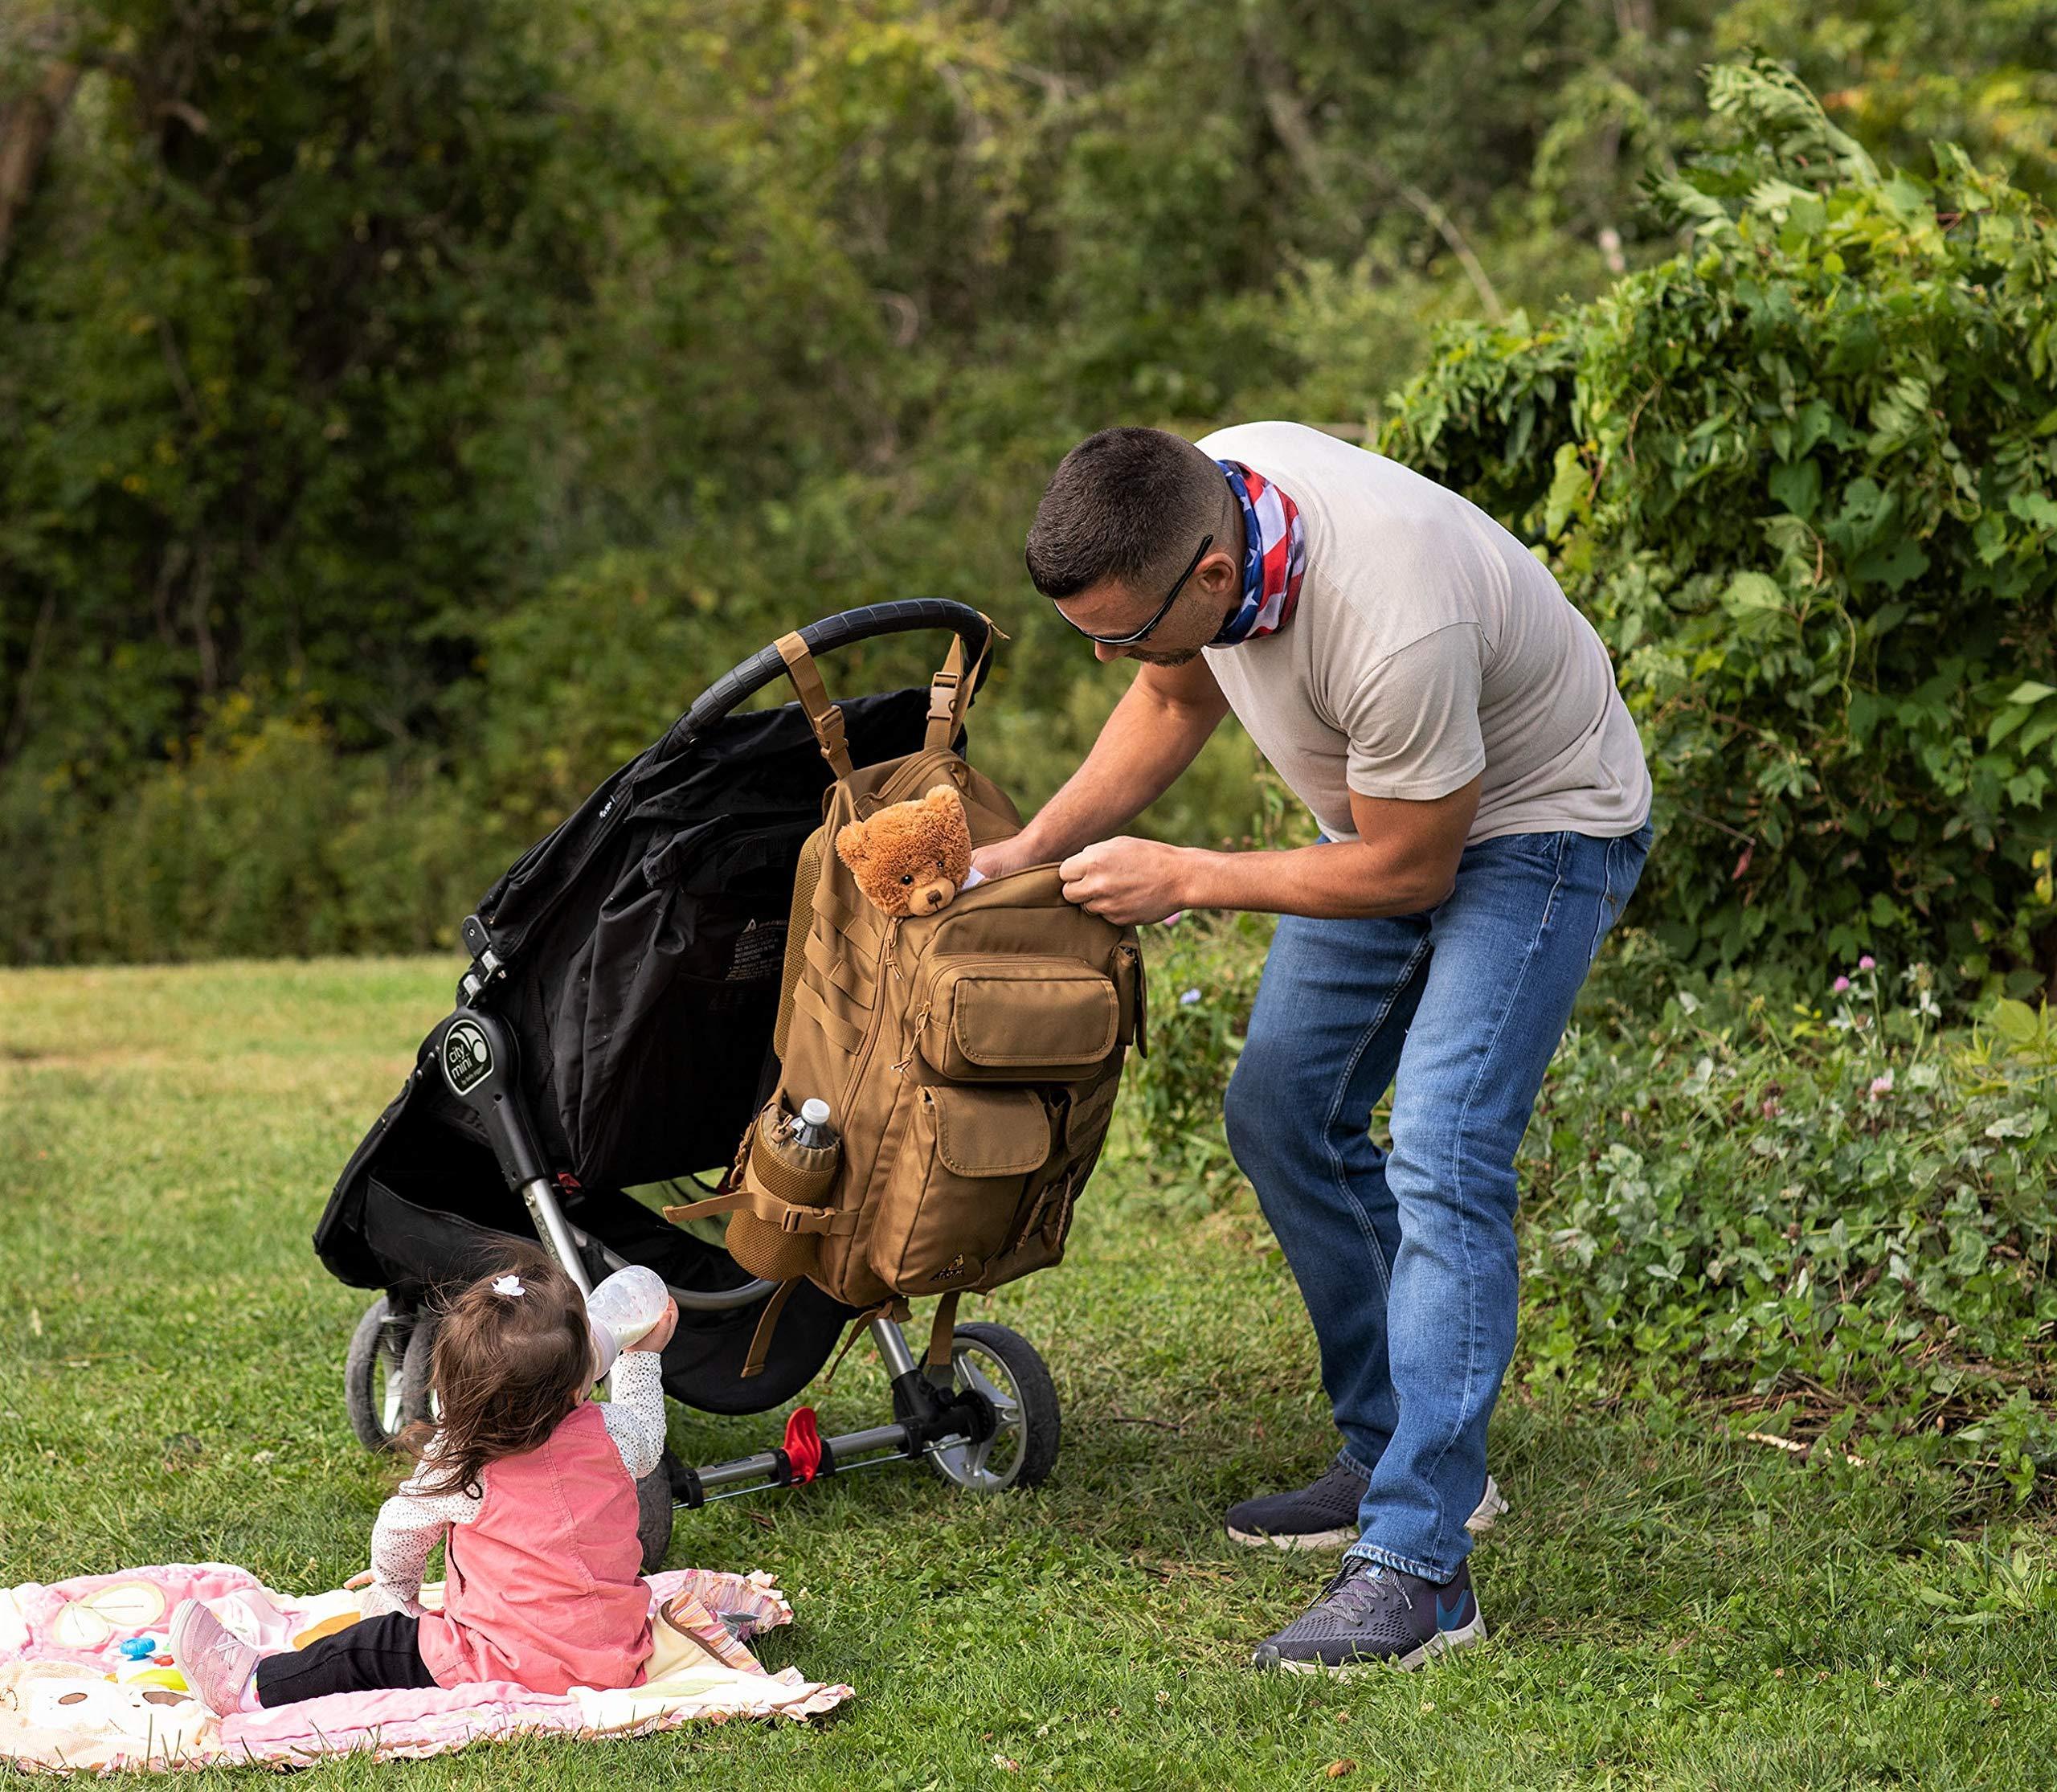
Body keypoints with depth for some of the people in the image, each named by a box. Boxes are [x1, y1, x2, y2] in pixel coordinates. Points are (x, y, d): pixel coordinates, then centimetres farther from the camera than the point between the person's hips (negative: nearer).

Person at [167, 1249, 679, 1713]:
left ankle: (253, 1685, 14)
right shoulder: (610, 1435, -11)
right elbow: (643, 1437, 17)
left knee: (375, 1648, 7)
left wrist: (394, 1585, 27)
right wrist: (644, 1354, 31)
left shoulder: (456, 1466, -16)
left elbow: (398, 1533, 5)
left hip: (517, 1668, -5)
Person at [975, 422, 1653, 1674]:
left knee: (1440, 1159, -20)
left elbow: (1408, 869, -25)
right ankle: (1394, 1457, 22)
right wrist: (1035, 848, -5)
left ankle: (1417, 1567, -19)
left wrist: (1181, 880, -20)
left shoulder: (1392, 630, -41)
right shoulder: (1193, 498, -17)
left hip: (1535, 826, -8)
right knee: (1285, 1117, 10)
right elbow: (1176, 698, 4)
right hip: (1384, 804, 8)